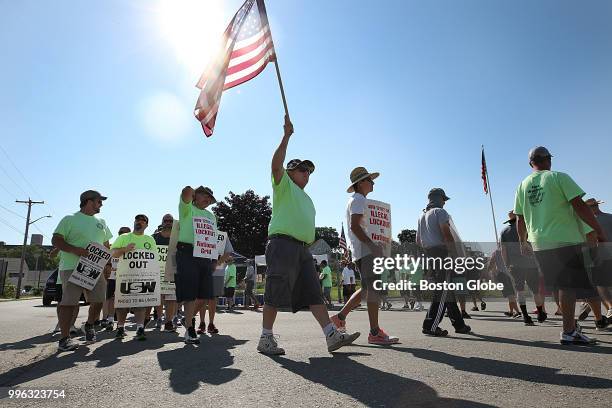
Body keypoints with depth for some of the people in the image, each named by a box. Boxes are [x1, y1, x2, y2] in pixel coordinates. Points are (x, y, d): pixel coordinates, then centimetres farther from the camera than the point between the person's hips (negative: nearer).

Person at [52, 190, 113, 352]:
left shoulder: (101, 222, 20)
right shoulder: (70, 219, 2)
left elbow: (106, 245, 24)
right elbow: (56, 241, -6)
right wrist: (76, 250, -20)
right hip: (72, 268, -5)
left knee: (98, 301, 4)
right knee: (69, 302, -6)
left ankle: (89, 325, 30)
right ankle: (64, 338, 3)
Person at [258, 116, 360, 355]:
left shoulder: (305, 198, 30)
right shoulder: (284, 185, 8)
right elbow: (276, 165, -12)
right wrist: (287, 136, -10)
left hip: (302, 248, 8)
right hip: (283, 244, -8)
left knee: (314, 293, 2)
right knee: (275, 294, -6)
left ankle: (332, 336, 0)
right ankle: (266, 339, 3)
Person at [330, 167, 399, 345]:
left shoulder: (355, 200, 25)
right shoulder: (359, 199, -7)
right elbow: (355, 226, -20)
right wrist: (372, 245, -25)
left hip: (360, 250, 11)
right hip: (364, 250, -11)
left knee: (367, 289, 14)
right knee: (374, 288, -10)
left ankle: (340, 316, 16)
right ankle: (375, 333, -8)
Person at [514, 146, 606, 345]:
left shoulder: (522, 186, 10)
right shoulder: (558, 177, -3)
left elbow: (519, 219, 13)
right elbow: (579, 206, -10)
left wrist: (523, 242, 24)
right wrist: (600, 231, -2)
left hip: (539, 245, 5)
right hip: (566, 240, -5)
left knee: (563, 286, 13)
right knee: (568, 286, -1)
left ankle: (570, 328, 19)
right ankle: (569, 332, 1)